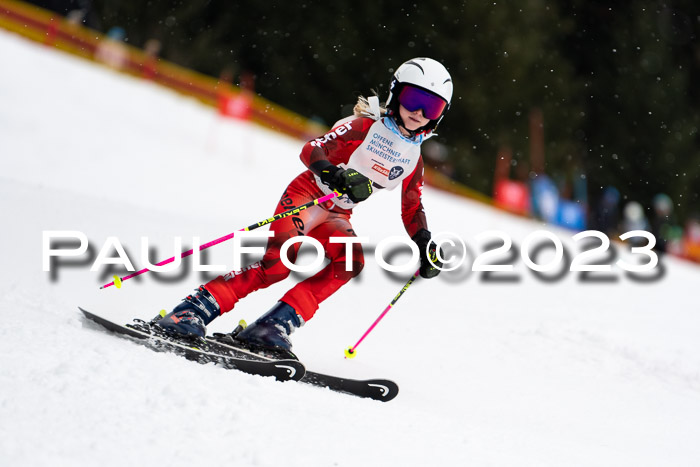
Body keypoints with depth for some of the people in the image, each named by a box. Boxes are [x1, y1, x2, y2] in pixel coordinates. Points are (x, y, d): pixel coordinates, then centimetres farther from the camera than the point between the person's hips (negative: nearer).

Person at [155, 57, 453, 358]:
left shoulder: (414, 158, 9)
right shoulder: (365, 127, -9)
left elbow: (412, 210, 20)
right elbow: (312, 150, -21)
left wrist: (425, 247, 4)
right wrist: (339, 176, -40)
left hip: (336, 218, 6)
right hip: (308, 195, -6)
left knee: (351, 262, -27)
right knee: (278, 262, -28)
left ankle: (275, 325, -32)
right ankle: (191, 311, -26)